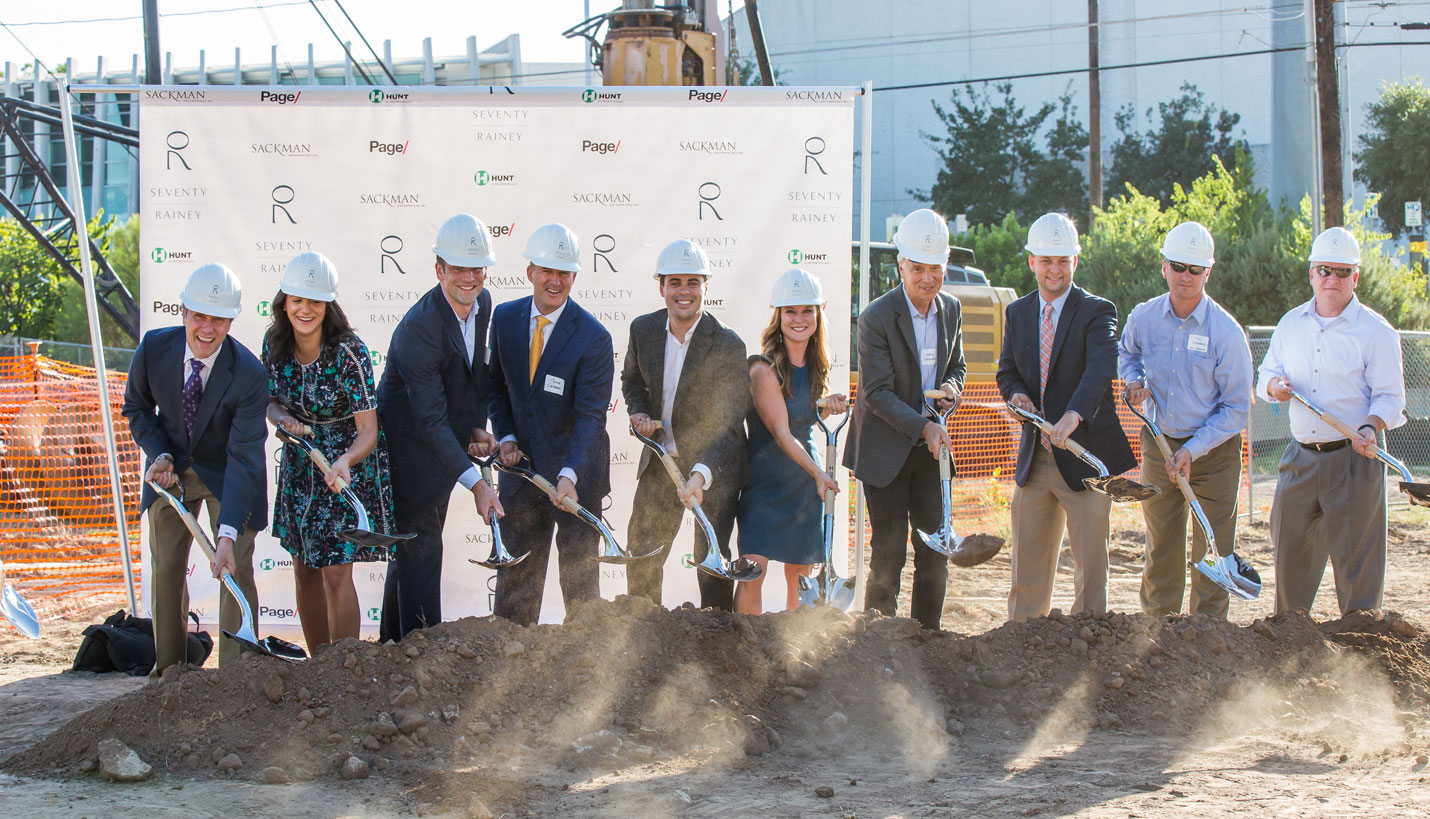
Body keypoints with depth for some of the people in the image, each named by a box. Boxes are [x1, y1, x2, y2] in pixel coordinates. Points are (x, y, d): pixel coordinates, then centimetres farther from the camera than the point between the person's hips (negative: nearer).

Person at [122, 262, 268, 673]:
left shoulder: (249, 374, -31)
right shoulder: (154, 348, -20)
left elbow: (243, 456, -34)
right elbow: (137, 408, 1)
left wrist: (228, 534, -41)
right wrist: (159, 455, -16)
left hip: (228, 474, -3)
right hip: (172, 469, 3)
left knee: (235, 570, -9)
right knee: (166, 568, 6)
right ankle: (169, 671, 19)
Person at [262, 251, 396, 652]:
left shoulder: (349, 353, -24)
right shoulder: (275, 343, -7)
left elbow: (369, 430, -25)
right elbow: (272, 400, 6)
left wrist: (345, 461, -45)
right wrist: (284, 419, -18)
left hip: (349, 467, -6)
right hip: (300, 466, 6)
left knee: (336, 574, -11)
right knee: (305, 573, 11)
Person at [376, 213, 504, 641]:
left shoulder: (482, 302, -3)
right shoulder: (419, 327, -30)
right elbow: (430, 419, -32)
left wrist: (477, 426, 4)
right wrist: (475, 483, -36)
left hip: (445, 443, 8)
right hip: (408, 443, -8)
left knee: (414, 544, 18)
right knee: (420, 545, -7)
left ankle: (394, 640, 30)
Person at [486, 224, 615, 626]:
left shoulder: (593, 337, -16)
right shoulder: (505, 317, 0)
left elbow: (590, 415, -20)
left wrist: (569, 475, -31)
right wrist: (506, 436, -1)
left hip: (576, 474, -4)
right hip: (522, 465, 4)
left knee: (579, 573, 4)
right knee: (515, 573, 10)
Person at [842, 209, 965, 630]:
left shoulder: (951, 310, 3)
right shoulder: (875, 318, -15)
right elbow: (878, 393, -17)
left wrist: (952, 387, -5)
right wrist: (923, 427, -27)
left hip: (931, 447, 5)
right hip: (885, 449, -5)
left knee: (935, 549, 5)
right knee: (889, 552, -5)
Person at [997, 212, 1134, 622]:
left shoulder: (1097, 312, -8)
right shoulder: (1018, 313, 10)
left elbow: (1101, 369, -25)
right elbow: (1007, 370, 17)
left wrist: (1072, 417, -42)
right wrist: (1016, 393, -9)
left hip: (1084, 457, -5)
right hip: (1033, 458, 5)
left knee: (1090, 564, -2)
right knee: (1027, 563, 11)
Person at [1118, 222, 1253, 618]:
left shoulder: (1226, 332, -15)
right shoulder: (1143, 318, -4)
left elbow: (1236, 408, -11)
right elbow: (1126, 352, 21)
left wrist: (1192, 451, -18)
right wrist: (1134, 380, -1)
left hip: (1213, 450, -3)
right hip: (1159, 445, 3)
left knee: (1211, 553, -2)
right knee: (1160, 549, 11)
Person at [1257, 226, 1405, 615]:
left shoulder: (1376, 331, -4)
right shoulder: (1290, 324, 11)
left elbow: (1390, 397, -6)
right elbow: (1267, 373, 20)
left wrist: (1369, 428, -25)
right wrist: (1274, 385, -5)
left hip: (1354, 457, -5)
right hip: (1301, 457, 5)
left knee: (1355, 553, -5)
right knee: (1289, 547, 11)